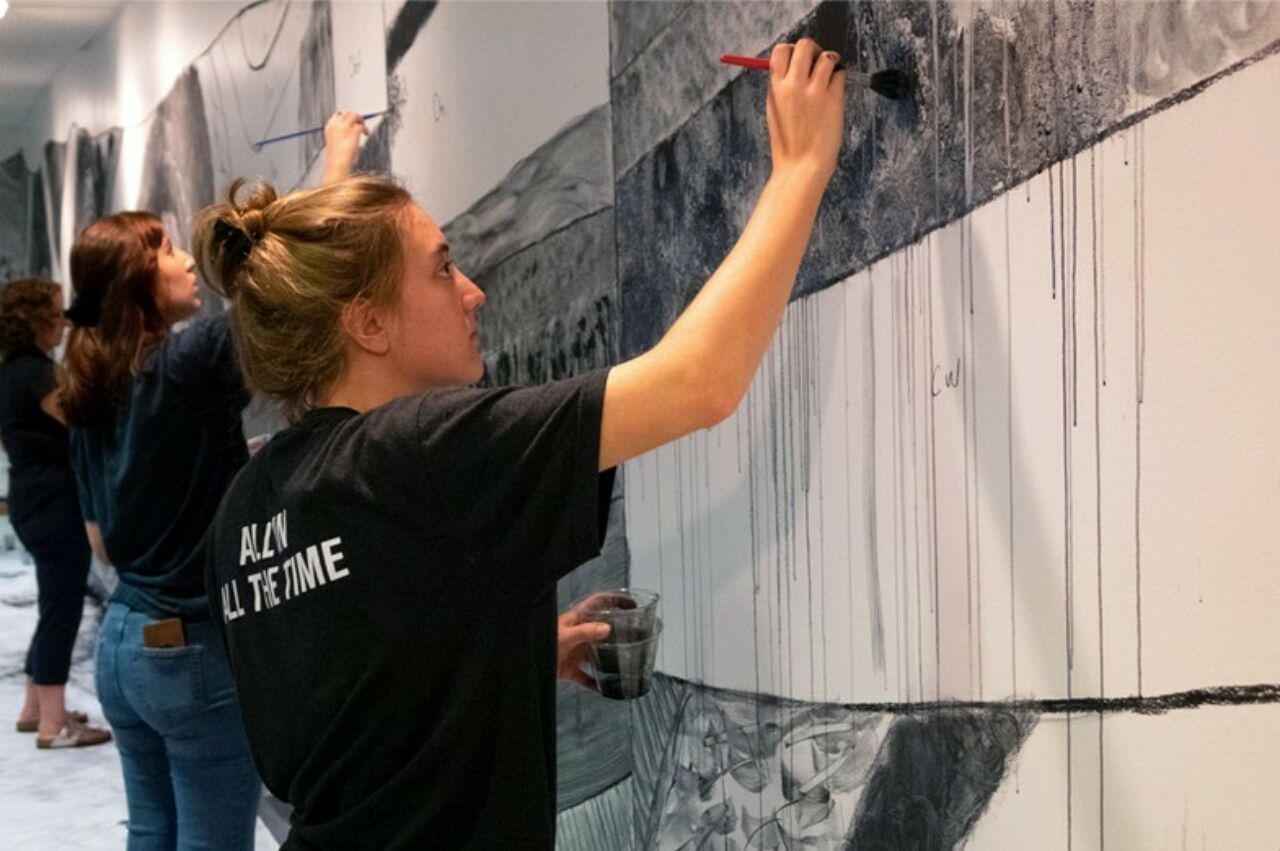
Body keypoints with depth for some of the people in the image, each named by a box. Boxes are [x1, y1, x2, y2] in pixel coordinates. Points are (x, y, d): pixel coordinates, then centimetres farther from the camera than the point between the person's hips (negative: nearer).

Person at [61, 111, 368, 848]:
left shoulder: (91, 399, 6)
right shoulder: (188, 364, -16)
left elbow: (104, 545, 14)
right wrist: (339, 163, -5)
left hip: (125, 641, 8)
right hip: (200, 648, -8)